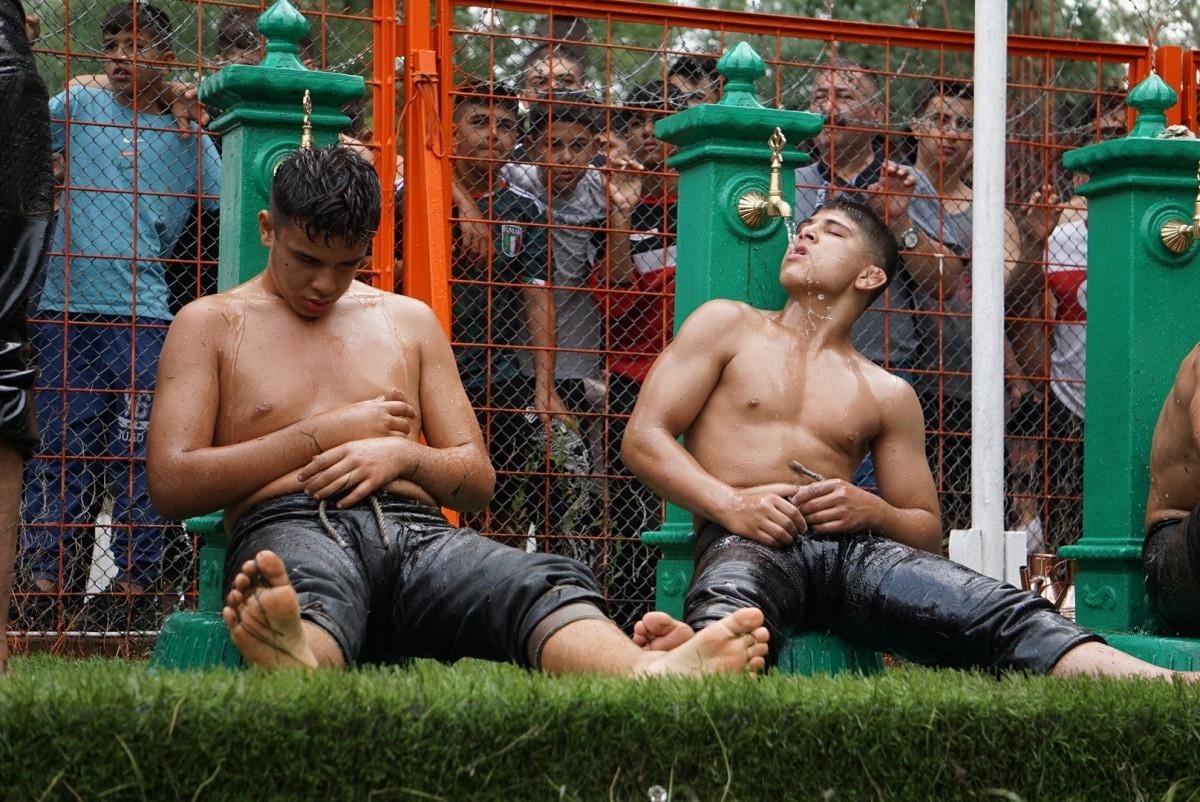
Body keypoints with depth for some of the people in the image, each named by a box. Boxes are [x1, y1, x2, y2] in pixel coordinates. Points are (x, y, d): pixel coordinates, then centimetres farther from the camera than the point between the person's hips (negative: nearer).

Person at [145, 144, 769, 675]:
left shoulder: (411, 321, 27)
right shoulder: (209, 324, 18)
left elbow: (478, 480, 24)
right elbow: (171, 485, 5)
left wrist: (404, 456, 0)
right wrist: (322, 434, 1)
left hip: (416, 531, 3)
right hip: (289, 529, -3)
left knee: (547, 583, -33)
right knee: (307, 598, -44)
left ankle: (650, 674, -66)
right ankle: (296, 661, -82)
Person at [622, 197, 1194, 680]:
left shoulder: (888, 395, 25)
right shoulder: (728, 326, 19)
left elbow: (927, 530, 24)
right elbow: (644, 438, 10)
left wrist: (871, 511, -2)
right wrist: (731, 504, -9)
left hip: (853, 547, 3)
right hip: (743, 542, -3)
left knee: (1005, 614, -24)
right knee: (728, 613, -43)